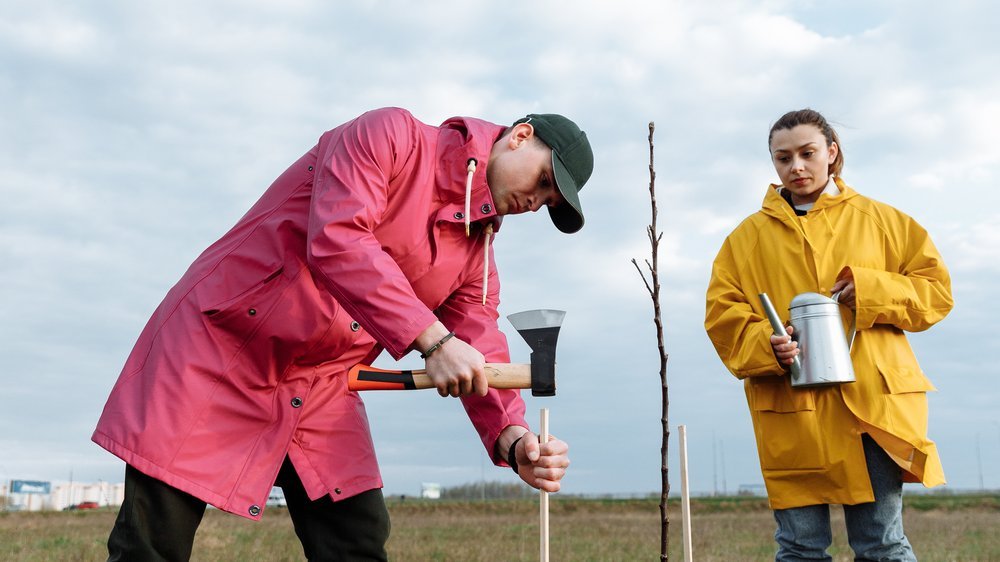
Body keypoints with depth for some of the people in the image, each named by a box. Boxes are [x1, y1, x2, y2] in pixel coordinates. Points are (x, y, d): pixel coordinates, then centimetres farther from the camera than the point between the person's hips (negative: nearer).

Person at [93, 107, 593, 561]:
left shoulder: (478, 250, 9)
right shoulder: (391, 135, -12)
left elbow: (479, 352, 1)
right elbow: (336, 240, -27)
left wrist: (512, 438, -18)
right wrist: (432, 338, -34)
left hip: (321, 390, 7)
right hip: (218, 343, -6)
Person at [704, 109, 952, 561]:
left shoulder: (879, 220, 13)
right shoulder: (750, 235, 11)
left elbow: (936, 289, 11)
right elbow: (722, 313, 5)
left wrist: (874, 292, -8)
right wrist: (764, 345, -15)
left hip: (872, 403, 0)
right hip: (792, 412, 0)